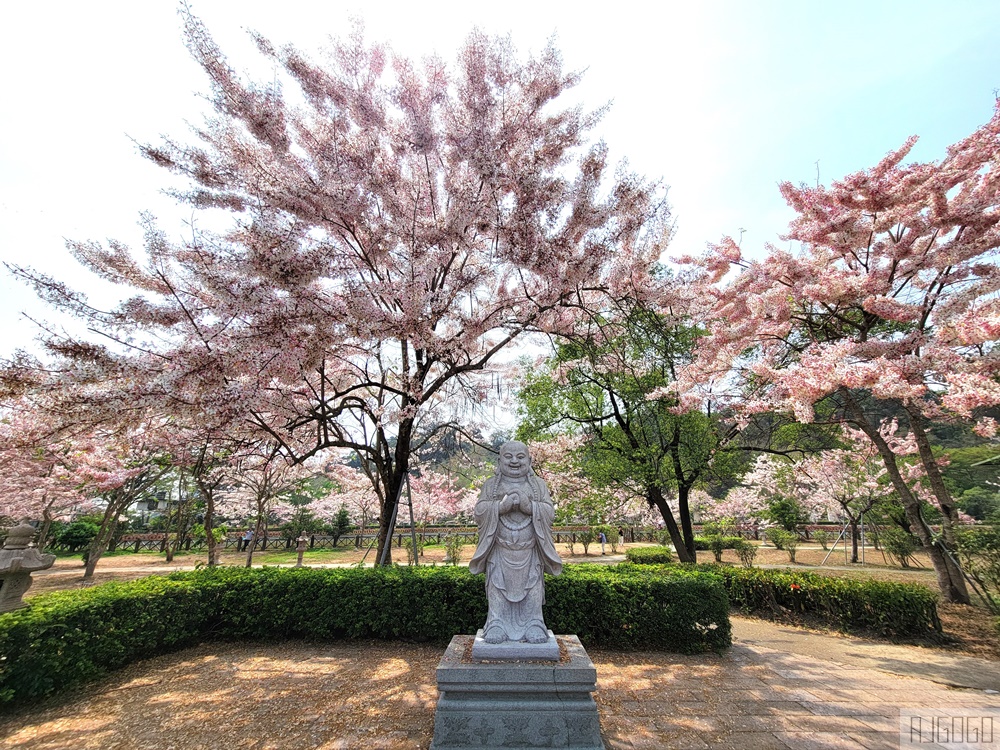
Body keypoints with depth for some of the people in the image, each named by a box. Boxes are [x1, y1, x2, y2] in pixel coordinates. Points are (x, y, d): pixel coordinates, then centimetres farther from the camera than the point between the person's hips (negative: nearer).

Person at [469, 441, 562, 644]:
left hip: (529, 550, 1)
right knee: (499, 587, 2)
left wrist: (529, 505, -20)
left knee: (530, 587, 4)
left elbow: (549, 512, -2)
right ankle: (497, 625, 17)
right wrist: (502, 505, -21)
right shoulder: (491, 484, 5)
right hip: (499, 549, 0)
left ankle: (533, 626, 18)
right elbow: (479, 510, -4)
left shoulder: (538, 485, 7)